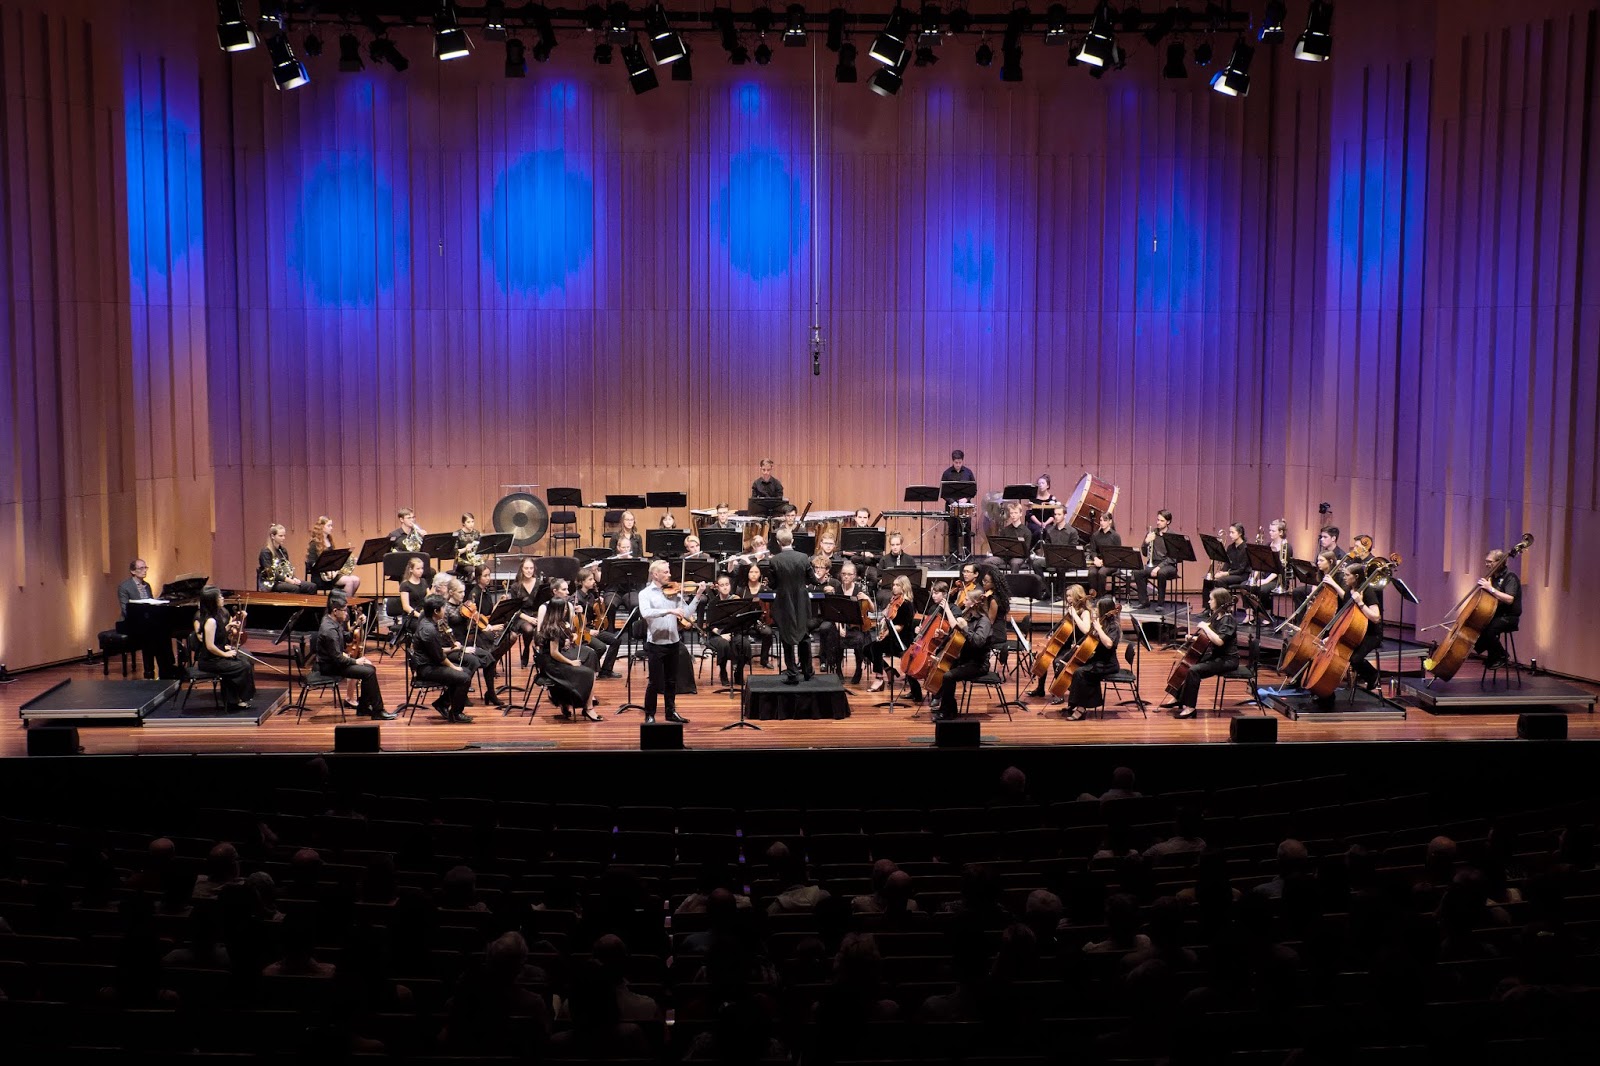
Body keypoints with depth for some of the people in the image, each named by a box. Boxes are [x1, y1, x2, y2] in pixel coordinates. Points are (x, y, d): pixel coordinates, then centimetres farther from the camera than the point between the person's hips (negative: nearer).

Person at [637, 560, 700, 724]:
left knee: (671, 681, 15)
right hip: (655, 644, -5)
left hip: (673, 642, 5)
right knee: (655, 682, 0)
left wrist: (698, 596, -5)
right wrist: (669, 611, -31)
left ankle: (671, 712, 28)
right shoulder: (645, 593, -5)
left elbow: (687, 613, 4)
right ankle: (649, 715, 12)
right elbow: (645, 613, -24)